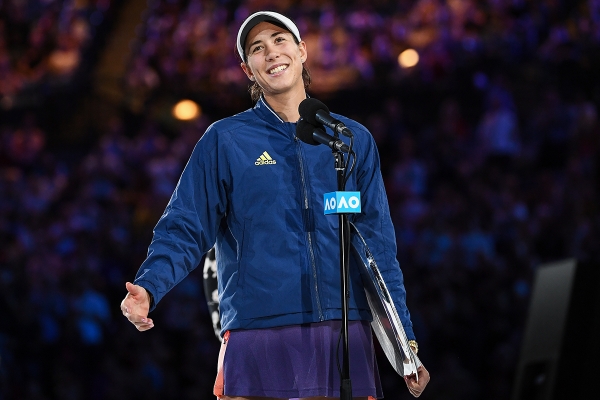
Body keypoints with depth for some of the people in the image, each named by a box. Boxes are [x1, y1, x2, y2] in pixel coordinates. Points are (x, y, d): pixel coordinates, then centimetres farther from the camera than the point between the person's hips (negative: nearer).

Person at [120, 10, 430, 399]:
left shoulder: (354, 139, 13)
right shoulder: (224, 140, 6)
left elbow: (379, 246, 12)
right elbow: (185, 229, 1)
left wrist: (405, 343, 8)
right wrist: (147, 287, -18)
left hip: (345, 336, 2)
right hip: (256, 334, -2)